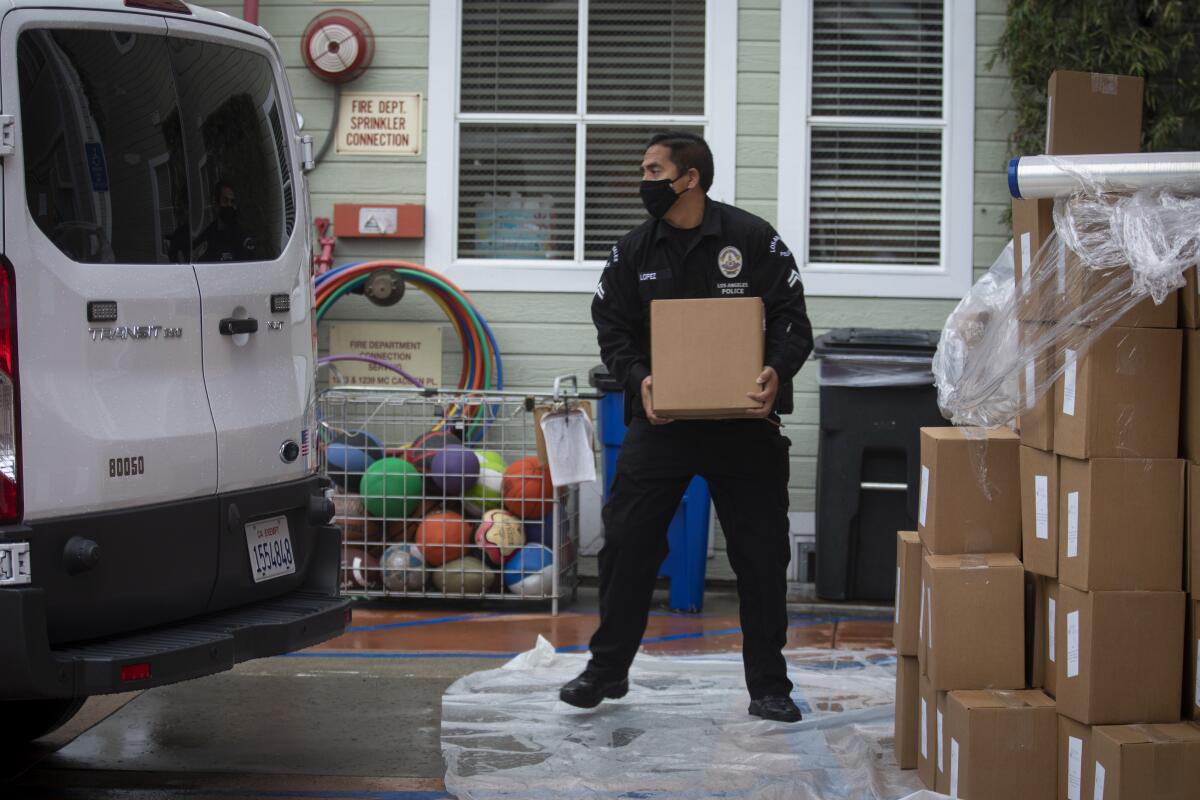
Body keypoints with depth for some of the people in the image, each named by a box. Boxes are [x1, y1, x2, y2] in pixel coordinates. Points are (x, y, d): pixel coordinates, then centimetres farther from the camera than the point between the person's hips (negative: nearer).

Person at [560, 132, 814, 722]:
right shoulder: (634, 251, 5)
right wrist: (638, 378, -15)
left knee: (762, 554, 3)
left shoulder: (752, 240, -4)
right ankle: (608, 668, 17)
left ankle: (768, 685, 15)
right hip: (660, 418, 2)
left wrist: (777, 371, -23)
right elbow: (613, 331, 5)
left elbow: (791, 319, -4)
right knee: (627, 543, 1)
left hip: (742, 422, -2)